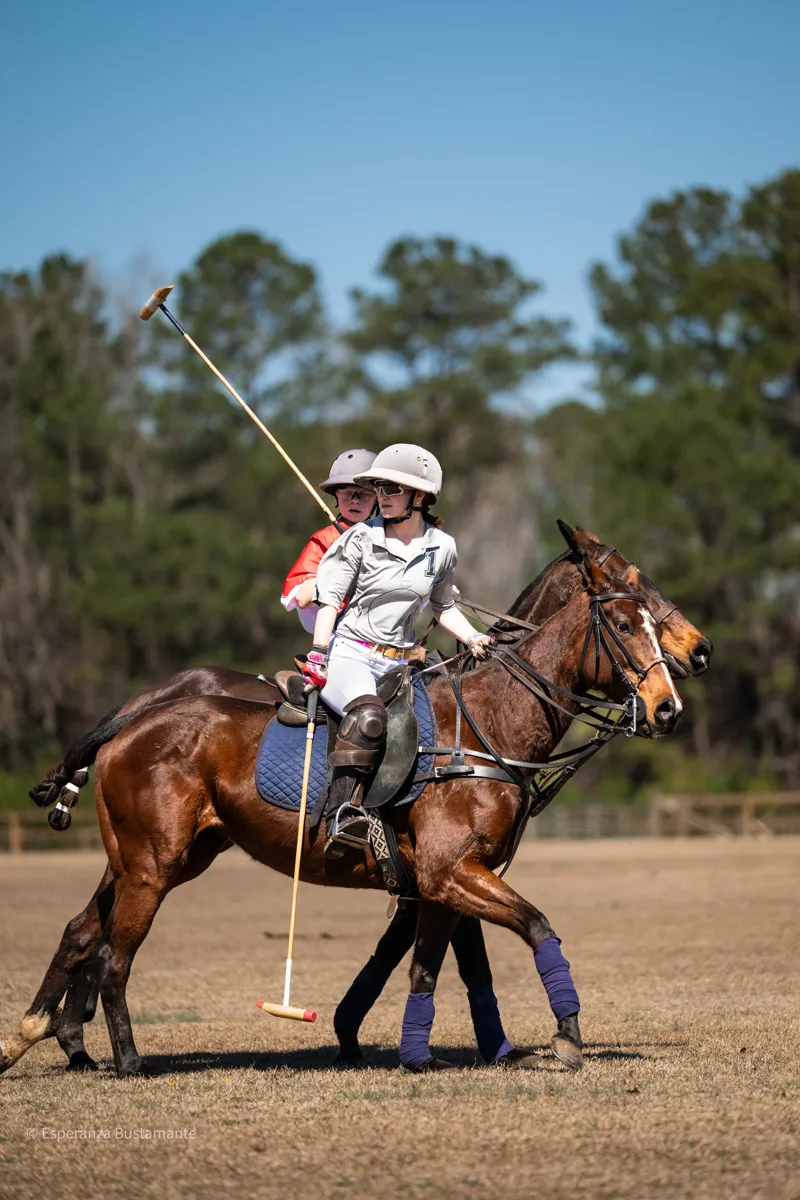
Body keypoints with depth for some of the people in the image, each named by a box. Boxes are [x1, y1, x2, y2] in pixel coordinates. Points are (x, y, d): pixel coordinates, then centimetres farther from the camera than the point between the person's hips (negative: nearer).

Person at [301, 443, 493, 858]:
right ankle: (341, 818, -47)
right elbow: (329, 598, -3)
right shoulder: (361, 539, -2)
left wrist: (473, 639, 8)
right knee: (367, 714, -36)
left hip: (397, 664, 6)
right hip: (348, 653, -6)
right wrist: (318, 654, -11)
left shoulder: (441, 548, 9)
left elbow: (443, 606, 23)